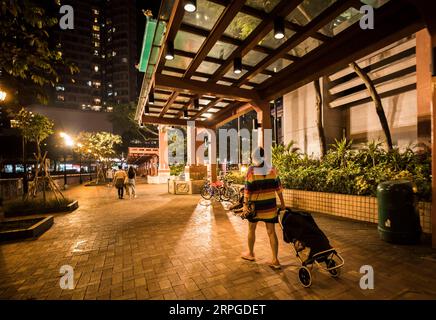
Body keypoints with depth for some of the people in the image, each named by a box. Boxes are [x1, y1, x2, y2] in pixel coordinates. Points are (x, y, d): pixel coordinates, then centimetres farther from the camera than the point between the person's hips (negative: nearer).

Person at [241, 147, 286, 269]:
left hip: (255, 205, -2)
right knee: (271, 232, 9)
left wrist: (245, 204, -6)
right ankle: (275, 260, 15)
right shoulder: (272, 169, -3)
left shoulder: (251, 171, -12)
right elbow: (278, 187, 1)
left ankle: (250, 254, 34)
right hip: (270, 205, 3)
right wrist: (282, 203, 9)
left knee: (251, 229, 17)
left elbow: (247, 190, -12)